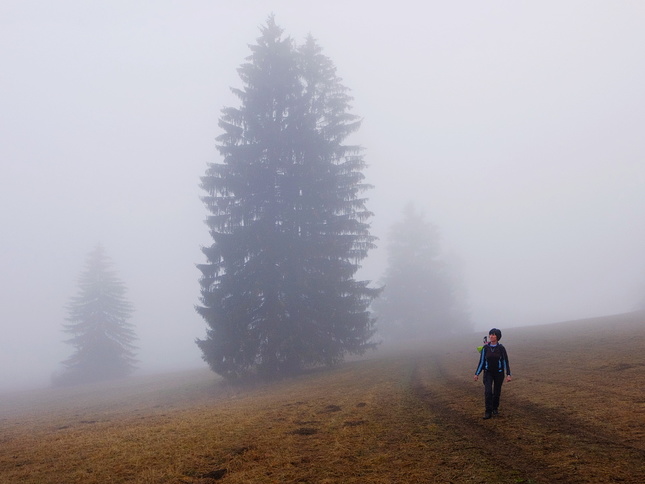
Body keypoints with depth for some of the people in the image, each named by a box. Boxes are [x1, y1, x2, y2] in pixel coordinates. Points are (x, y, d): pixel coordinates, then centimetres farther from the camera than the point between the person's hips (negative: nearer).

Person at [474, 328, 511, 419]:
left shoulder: (501, 348, -9)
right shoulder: (485, 348, -4)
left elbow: (506, 361, -5)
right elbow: (481, 361, 2)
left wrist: (508, 374, -12)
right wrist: (477, 374, 0)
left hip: (499, 373, 0)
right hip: (488, 373, 0)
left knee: (497, 392, 10)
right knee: (488, 392, -15)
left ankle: (495, 408, 34)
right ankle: (488, 412, -10)